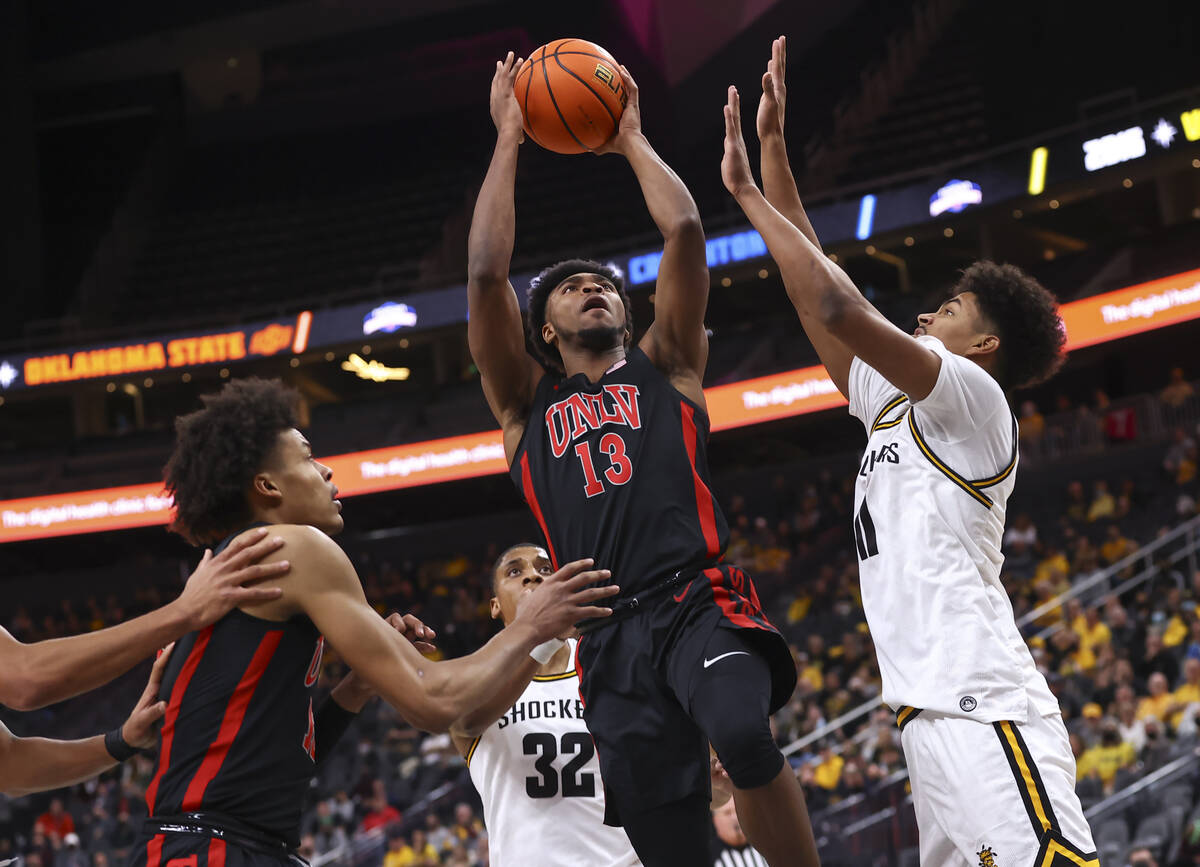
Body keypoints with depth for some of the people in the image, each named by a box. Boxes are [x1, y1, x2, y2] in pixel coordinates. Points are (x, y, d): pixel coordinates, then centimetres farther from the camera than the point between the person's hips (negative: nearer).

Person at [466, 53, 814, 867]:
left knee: (744, 734, -34)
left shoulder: (666, 369, 20)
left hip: (700, 602, -1)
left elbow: (684, 232, 9)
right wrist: (507, 138, 15)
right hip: (611, 639, 1)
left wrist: (633, 141, 21)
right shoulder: (526, 401, 22)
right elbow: (485, 274, 10)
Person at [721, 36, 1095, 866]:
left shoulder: (972, 394, 0)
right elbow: (818, 286, 25)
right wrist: (774, 147, 25)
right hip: (937, 710, 9)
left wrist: (747, 193, -4)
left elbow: (838, 308, -12)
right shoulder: (894, 408, 24)